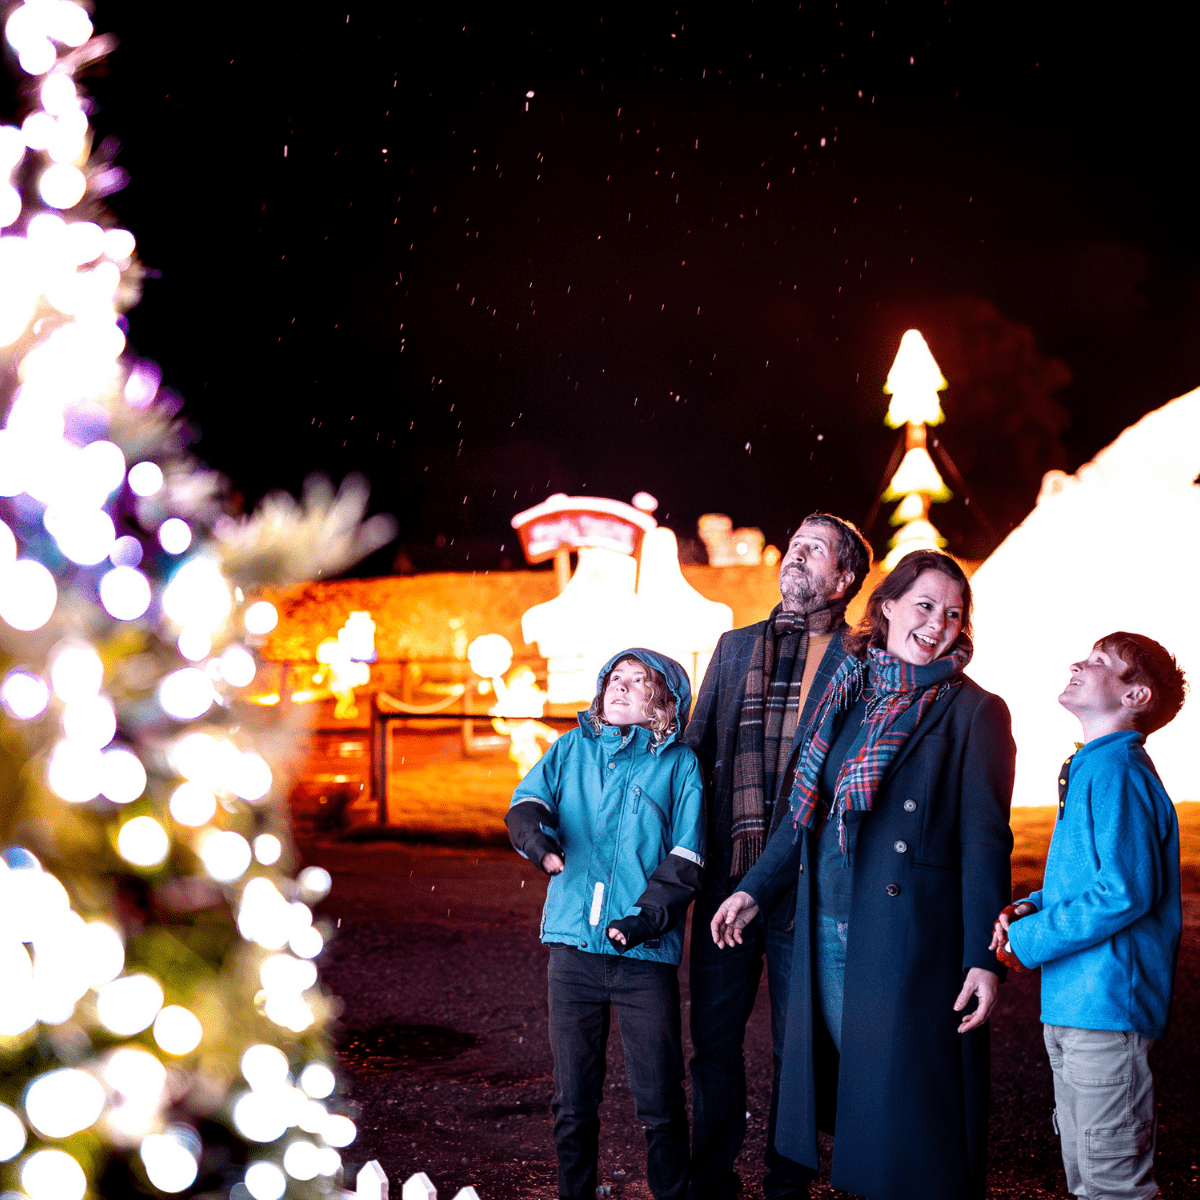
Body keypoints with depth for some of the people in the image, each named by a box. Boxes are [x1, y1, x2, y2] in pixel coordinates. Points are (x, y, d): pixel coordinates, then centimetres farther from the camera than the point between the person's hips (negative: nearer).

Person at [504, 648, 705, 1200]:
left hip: (645, 951, -2)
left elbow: (686, 858, -1)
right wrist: (536, 834, -24)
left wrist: (647, 917, -15)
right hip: (573, 945, 2)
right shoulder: (572, 747, 12)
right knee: (572, 1101, 9)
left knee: (659, 1102, 0)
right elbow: (529, 798, -1)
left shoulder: (679, 763, 5)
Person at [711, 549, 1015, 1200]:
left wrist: (984, 958, -13)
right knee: (840, 1088, 12)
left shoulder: (974, 712, -3)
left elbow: (985, 841, -8)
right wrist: (755, 889, 17)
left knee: (906, 1101, 0)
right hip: (825, 932, 5)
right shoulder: (847, 693, 12)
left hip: (910, 940, -5)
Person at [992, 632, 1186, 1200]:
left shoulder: (1116, 769, -16)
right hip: (1070, 1005, 10)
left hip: (1105, 1004, -10)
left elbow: (1126, 891, -23)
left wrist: (1027, 939, -16)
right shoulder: (1092, 768, 16)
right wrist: (1033, 908, 6)